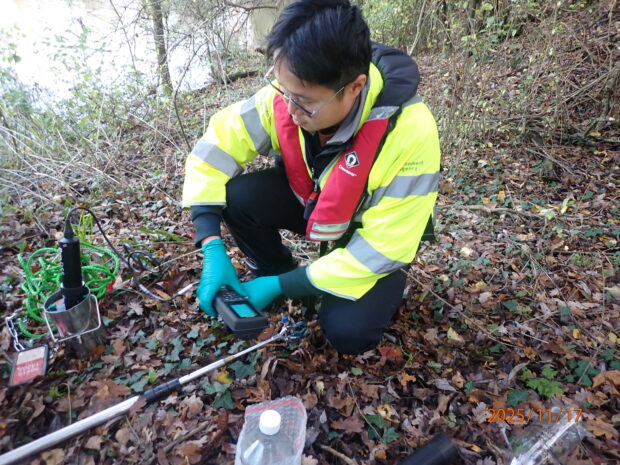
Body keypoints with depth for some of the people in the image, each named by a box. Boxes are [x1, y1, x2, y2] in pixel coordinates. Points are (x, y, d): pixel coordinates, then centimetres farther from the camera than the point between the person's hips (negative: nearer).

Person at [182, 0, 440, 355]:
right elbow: (214, 149, -15)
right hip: (312, 200, 4)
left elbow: (382, 249, -29)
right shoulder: (291, 92, -24)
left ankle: (388, 284, 11)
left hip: (375, 234, -3)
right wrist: (213, 250, -25)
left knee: (347, 331, -23)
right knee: (235, 197, -22)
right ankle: (277, 272, 6)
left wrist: (280, 287, -26)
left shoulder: (410, 133, -35)